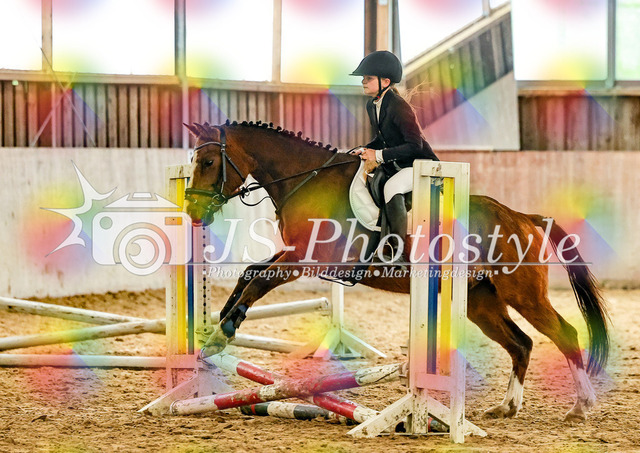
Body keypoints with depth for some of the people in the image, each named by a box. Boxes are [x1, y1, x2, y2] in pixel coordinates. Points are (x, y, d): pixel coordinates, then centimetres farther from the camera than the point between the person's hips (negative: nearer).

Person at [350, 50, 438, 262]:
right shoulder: (372, 105, 4)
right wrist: (366, 150, -1)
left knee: (391, 187, -32)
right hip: (396, 165, 9)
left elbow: (415, 146, -26)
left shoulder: (399, 107, -23)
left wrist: (379, 155, -26)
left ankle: (401, 249, -27)